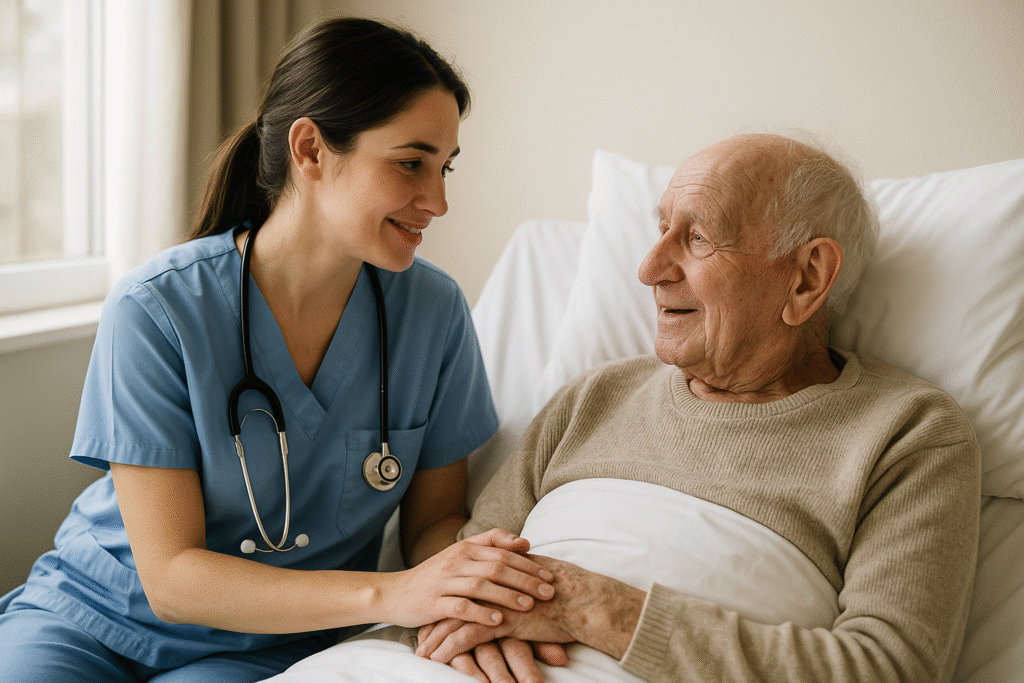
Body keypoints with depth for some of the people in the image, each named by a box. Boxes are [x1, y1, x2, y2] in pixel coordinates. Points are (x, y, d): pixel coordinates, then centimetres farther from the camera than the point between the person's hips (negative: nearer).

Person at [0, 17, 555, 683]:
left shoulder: (434, 311, -8)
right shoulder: (156, 310, -17)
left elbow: (435, 517, 1)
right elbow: (171, 577, -19)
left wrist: (472, 598, -23)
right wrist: (389, 593, -31)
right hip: (94, 615, -2)